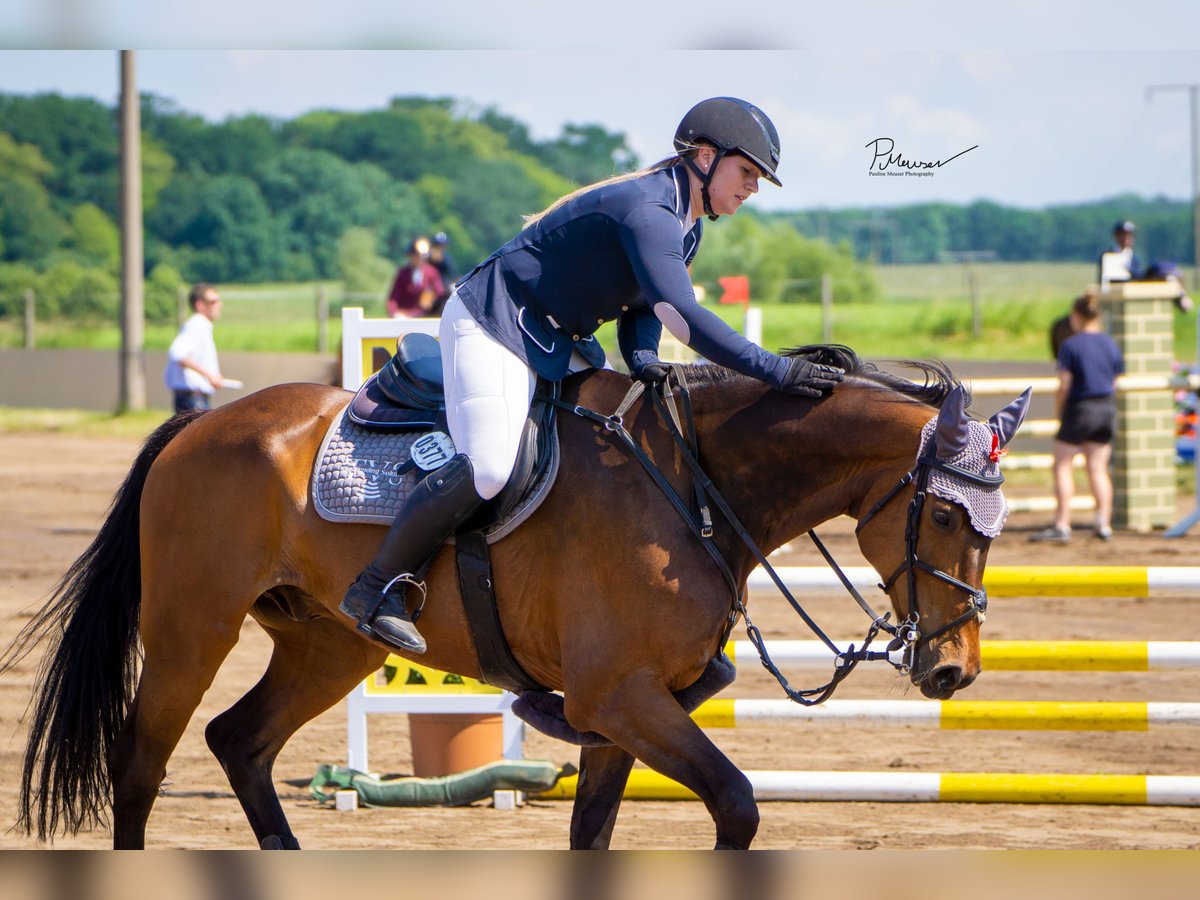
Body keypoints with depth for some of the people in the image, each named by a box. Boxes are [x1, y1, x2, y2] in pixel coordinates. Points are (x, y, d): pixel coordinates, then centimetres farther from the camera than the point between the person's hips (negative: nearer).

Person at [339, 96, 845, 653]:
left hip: (560, 342, 11)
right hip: (493, 325, -11)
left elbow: (643, 302, 13)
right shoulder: (647, 211, -26)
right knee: (488, 466, -27)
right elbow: (680, 314, -36)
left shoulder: (685, 229, 8)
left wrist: (641, 357, -11)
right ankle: (377, 588, -15)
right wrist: (776, 372, -40)